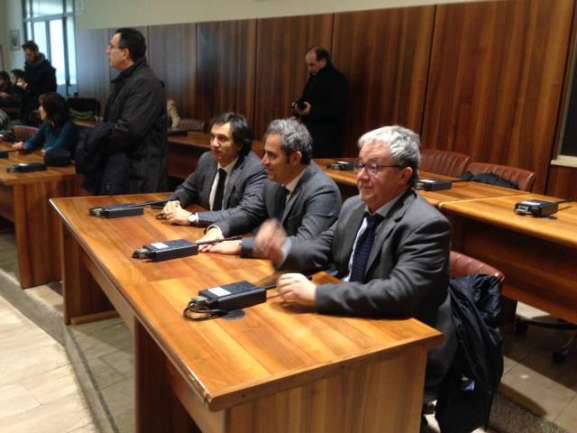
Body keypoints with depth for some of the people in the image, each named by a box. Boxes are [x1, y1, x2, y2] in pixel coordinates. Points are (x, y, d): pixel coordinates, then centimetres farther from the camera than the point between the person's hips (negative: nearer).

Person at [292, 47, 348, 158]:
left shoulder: (337, 80, -13)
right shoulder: (314, 77, 16)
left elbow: (338, 110, -22)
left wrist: (312, 111, -26)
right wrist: (298, 106, 2)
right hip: (310, 131, 9)